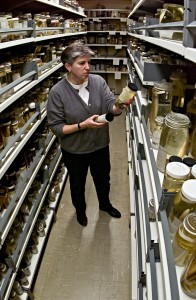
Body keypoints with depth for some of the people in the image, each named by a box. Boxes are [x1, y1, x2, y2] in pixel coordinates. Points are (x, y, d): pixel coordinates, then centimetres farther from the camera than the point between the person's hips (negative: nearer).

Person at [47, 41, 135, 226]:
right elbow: (56, 127, -17)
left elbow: (111, 106, -16)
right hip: (74, 151, -2)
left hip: (100, 146, 3)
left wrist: (122, 104, -39)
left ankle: (105, 204, 58)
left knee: (103, 180, 26)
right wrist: (83, 125, -29)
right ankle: (80, 210, 55)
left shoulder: (98, 81, -11)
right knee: (77, 185, 23)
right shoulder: (57, 92, -19)